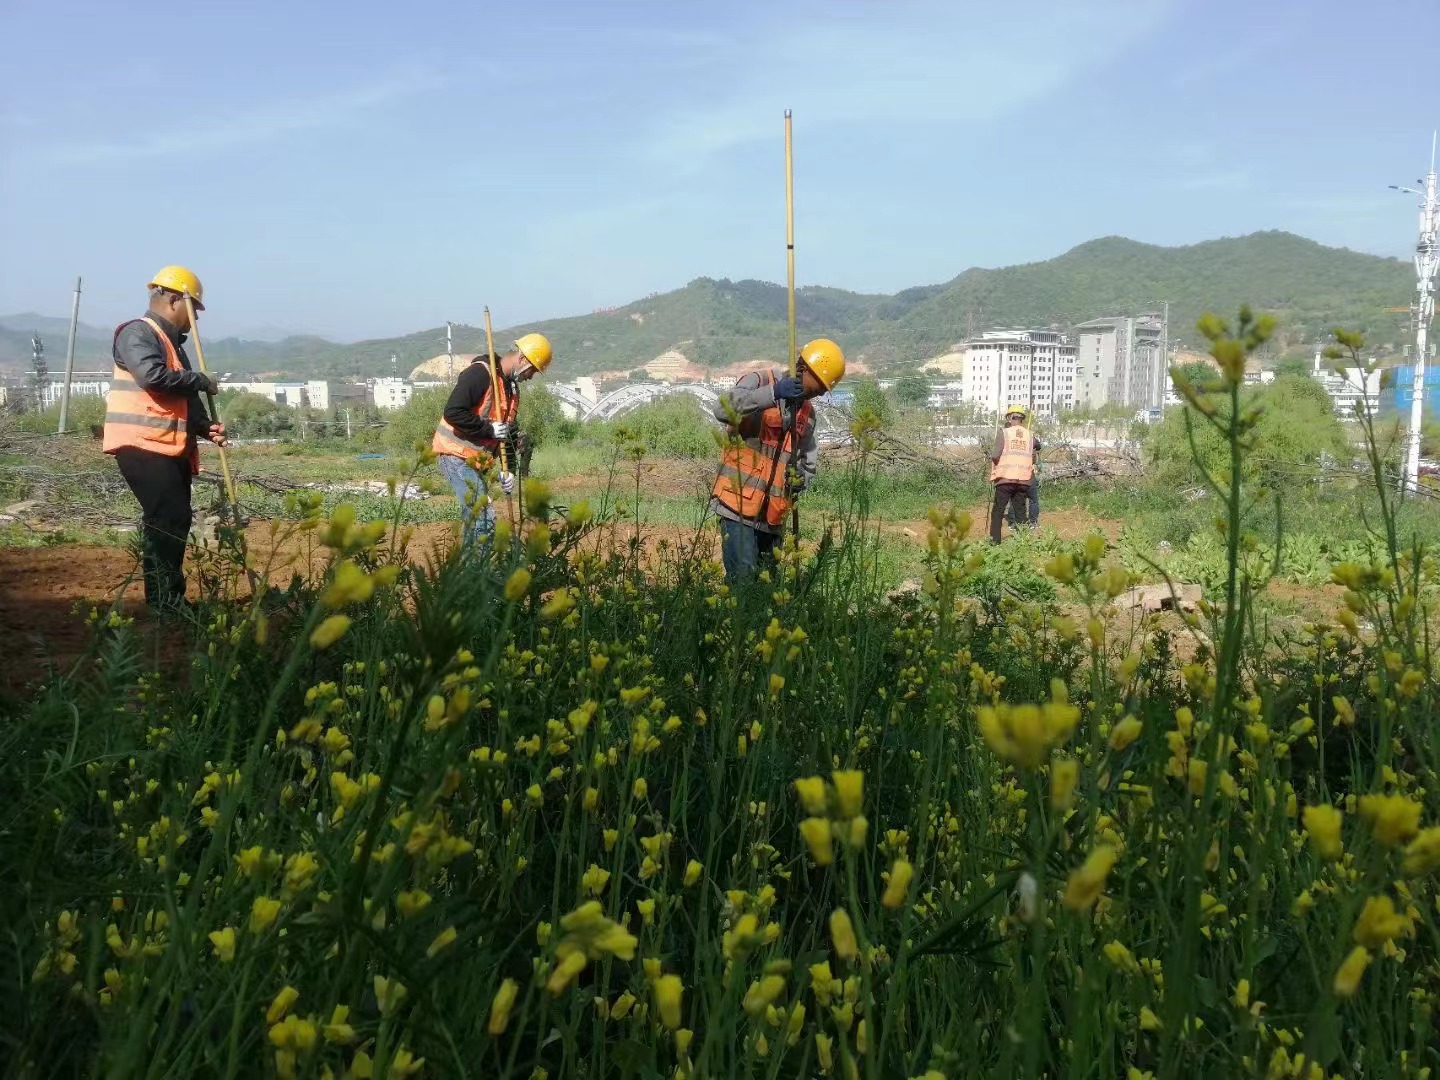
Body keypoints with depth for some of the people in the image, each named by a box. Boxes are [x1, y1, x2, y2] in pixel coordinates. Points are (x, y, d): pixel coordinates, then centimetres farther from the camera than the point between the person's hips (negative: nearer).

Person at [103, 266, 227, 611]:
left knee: (173, 520, 11)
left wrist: (206, 427, 3)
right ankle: (164, 603, -11)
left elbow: (184, 401, 21)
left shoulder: (173, 343, 22)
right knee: (169, 519, -15)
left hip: (172, 447, 10)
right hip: (142, 445, -10)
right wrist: (201, 381, -12)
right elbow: (153, 376, -26)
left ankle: (171, 599, 18)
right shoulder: (137, 333, -8)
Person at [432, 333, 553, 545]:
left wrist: (509, 470, 5)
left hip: (475, 460, 10)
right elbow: (453, 412, -26)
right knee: (483, 514, -15)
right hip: (456, 455, -10)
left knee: (473, 514, 15)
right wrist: (489, 429, -21)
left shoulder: (513, 388, 13)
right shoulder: (480, 373, -17)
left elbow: (509, 432, 16)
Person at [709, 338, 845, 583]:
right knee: (744, 574, -16)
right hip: (739, 501, -7)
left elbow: (809, 459, 28)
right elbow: (723, 409, -25)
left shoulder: (807, 412, 16)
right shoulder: (759, 382, -5)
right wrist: (772, 393, -29)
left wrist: (801, 478, 4)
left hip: (771, 513, 7)